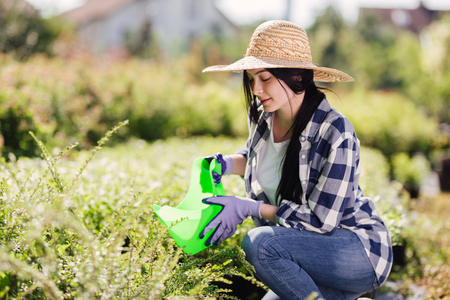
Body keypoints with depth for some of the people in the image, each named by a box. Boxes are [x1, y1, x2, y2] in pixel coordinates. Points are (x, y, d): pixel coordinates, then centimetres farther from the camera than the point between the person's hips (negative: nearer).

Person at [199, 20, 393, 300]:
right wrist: (227, 164, -2)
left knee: (259, 242, -30)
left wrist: (247, 207, -24)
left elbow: (321, 220, -24)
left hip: (360, 250, -8)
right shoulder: (261, 114, -4)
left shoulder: (336, 134, -25)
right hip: (304, 250, 8)